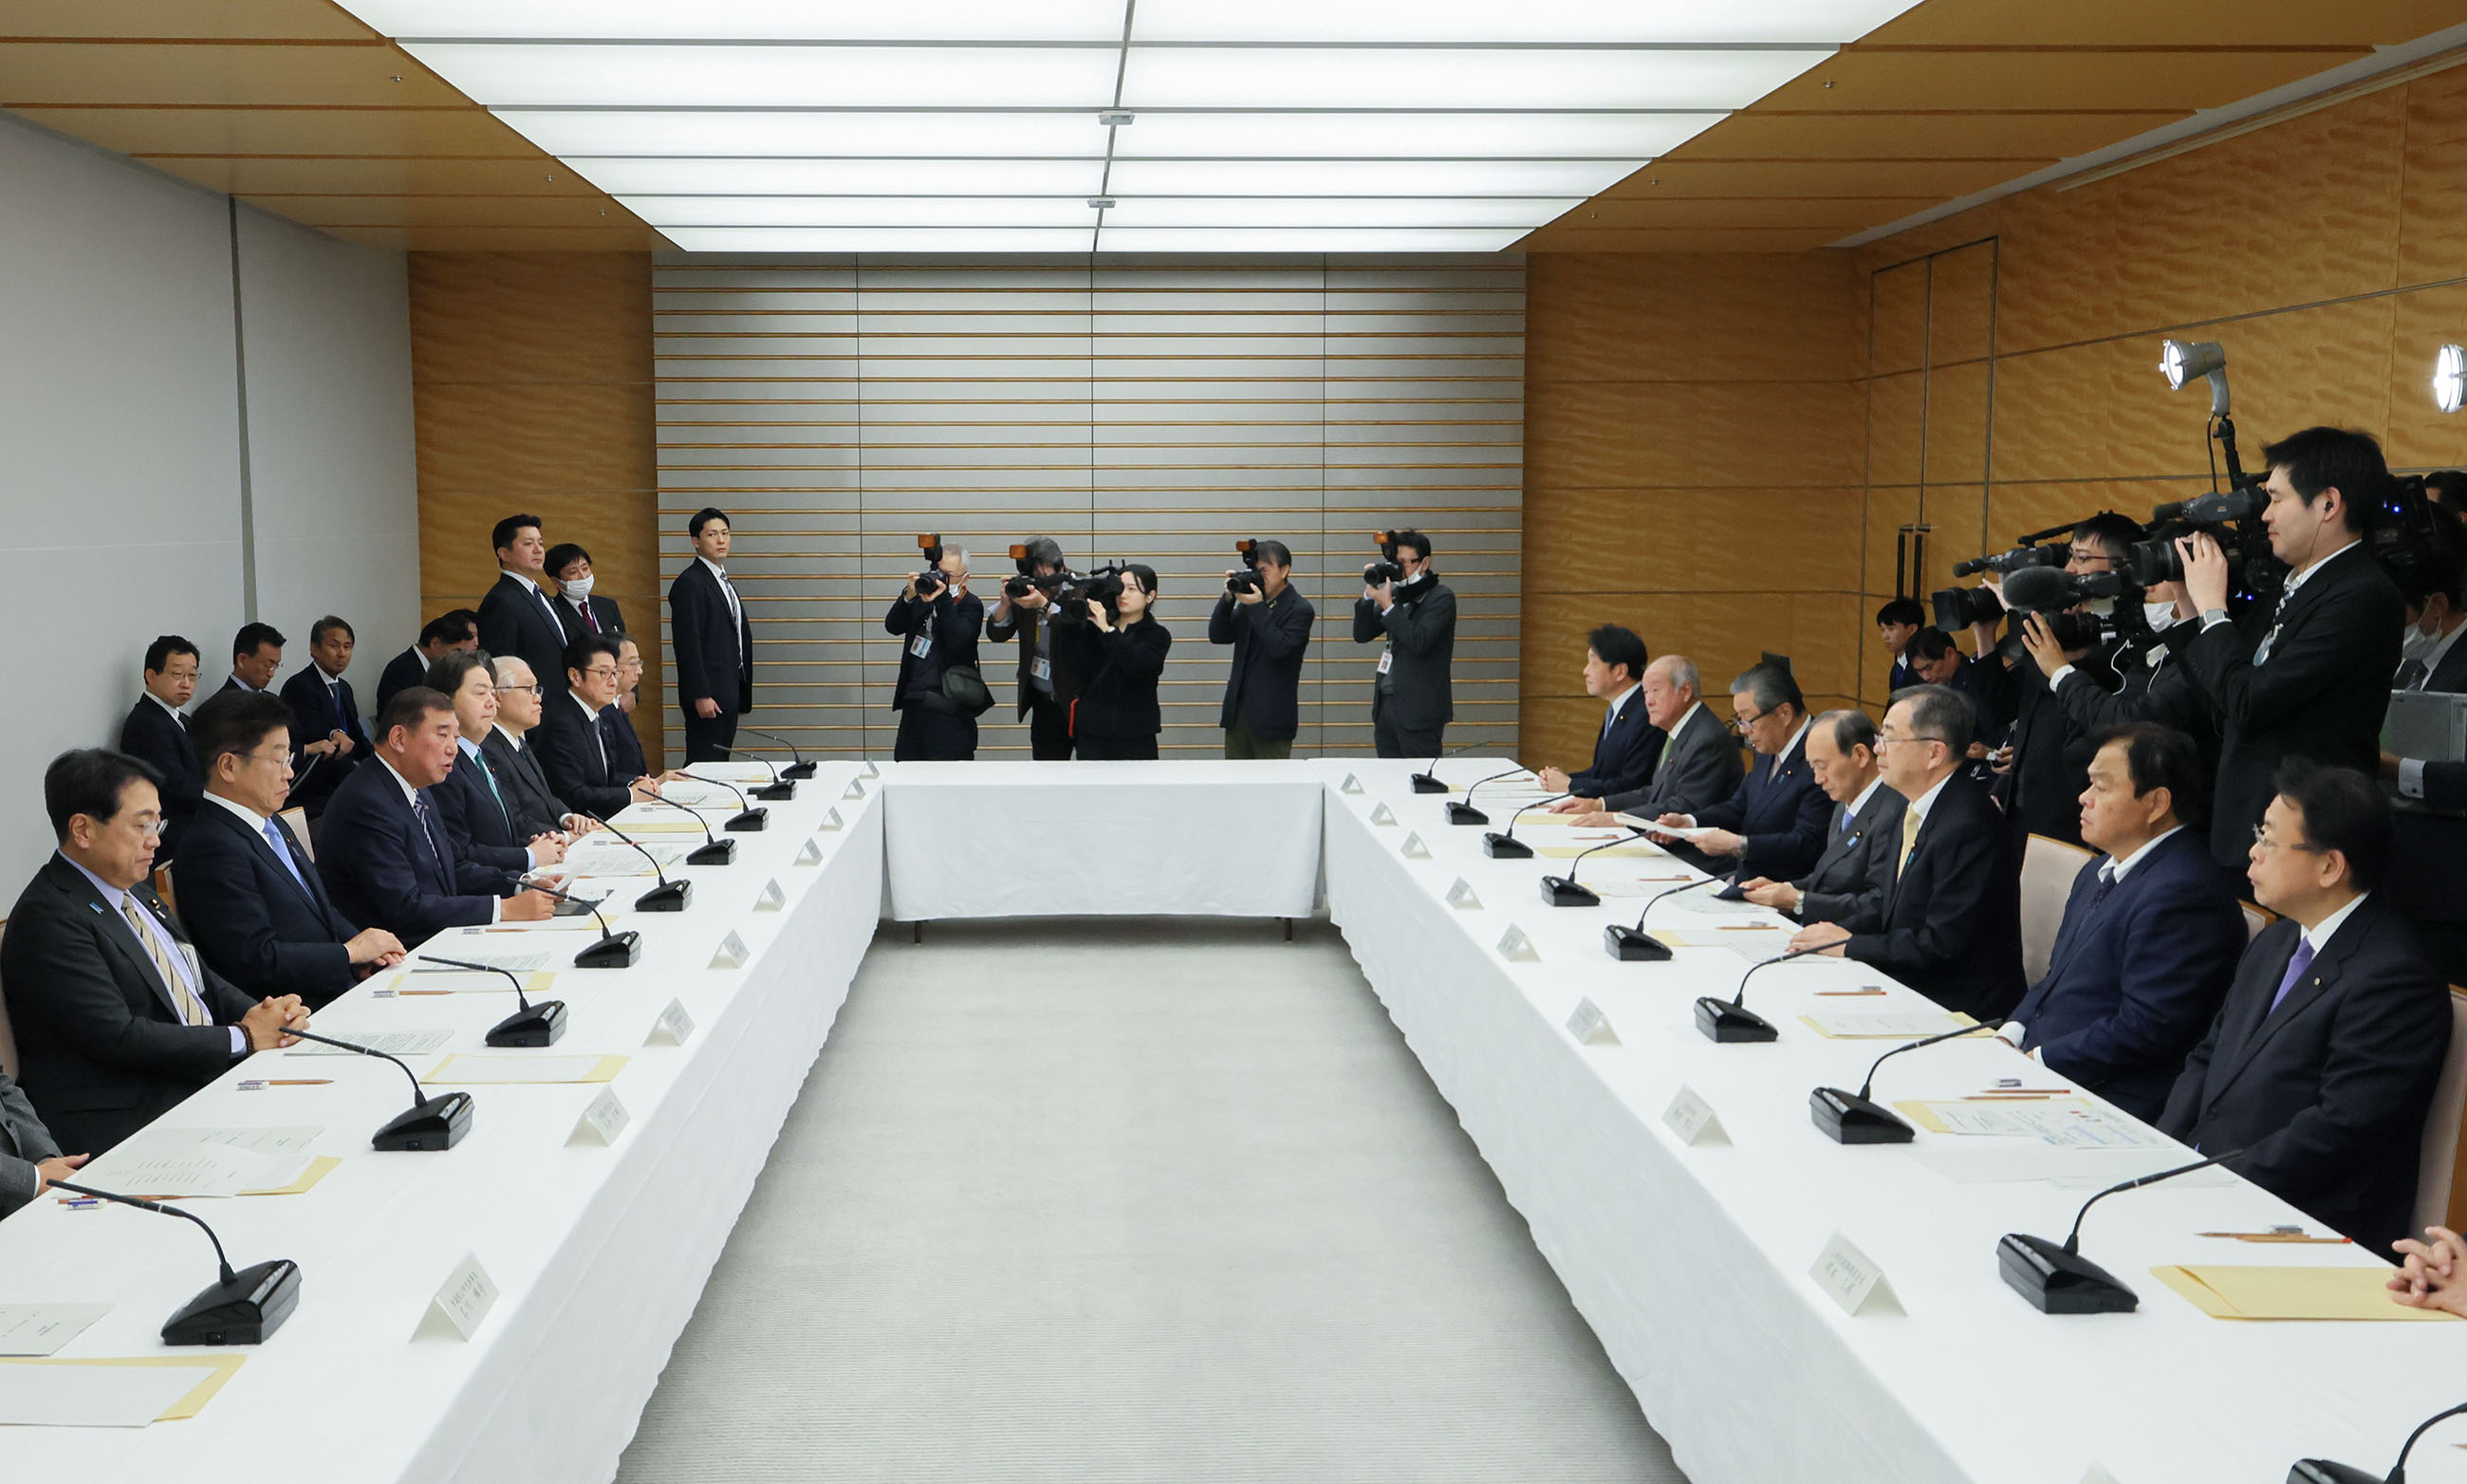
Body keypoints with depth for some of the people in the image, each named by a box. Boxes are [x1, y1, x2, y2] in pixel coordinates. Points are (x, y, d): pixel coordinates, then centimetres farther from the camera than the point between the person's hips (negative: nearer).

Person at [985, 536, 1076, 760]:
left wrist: (1043, 604, -34)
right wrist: (1006, 602, -18)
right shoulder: (1023, 589, 0)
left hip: (1080, 698, -4)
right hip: (1045, 701, 4)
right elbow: (997, 634, 0)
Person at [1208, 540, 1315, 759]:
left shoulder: (1299, 609, -7)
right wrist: (1228, 598, -6)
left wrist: (1258, 608, -19)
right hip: (1238, 709, 6)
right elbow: (1217, 636, 6)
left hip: (1270, 716, -6)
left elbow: (1279, 648, -20)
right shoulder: (1249, 603, 12)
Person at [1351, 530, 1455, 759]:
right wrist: (1370, 594, -2)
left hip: (1418, 710, -7)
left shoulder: (1441, 597, -6)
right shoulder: (1397, 594, 13)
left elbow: (1419, 642, -20)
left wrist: (1387, 605, -19)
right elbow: (1361, 635, 11)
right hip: (1386, 703, 7)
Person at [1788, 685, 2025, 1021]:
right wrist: (1838, 933, 0)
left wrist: (1848, 945, -14)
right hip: (1908, 987, 9)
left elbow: (1941, 945, -23)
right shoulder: (1917, 811, 10)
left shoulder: (1967, 829, -22)